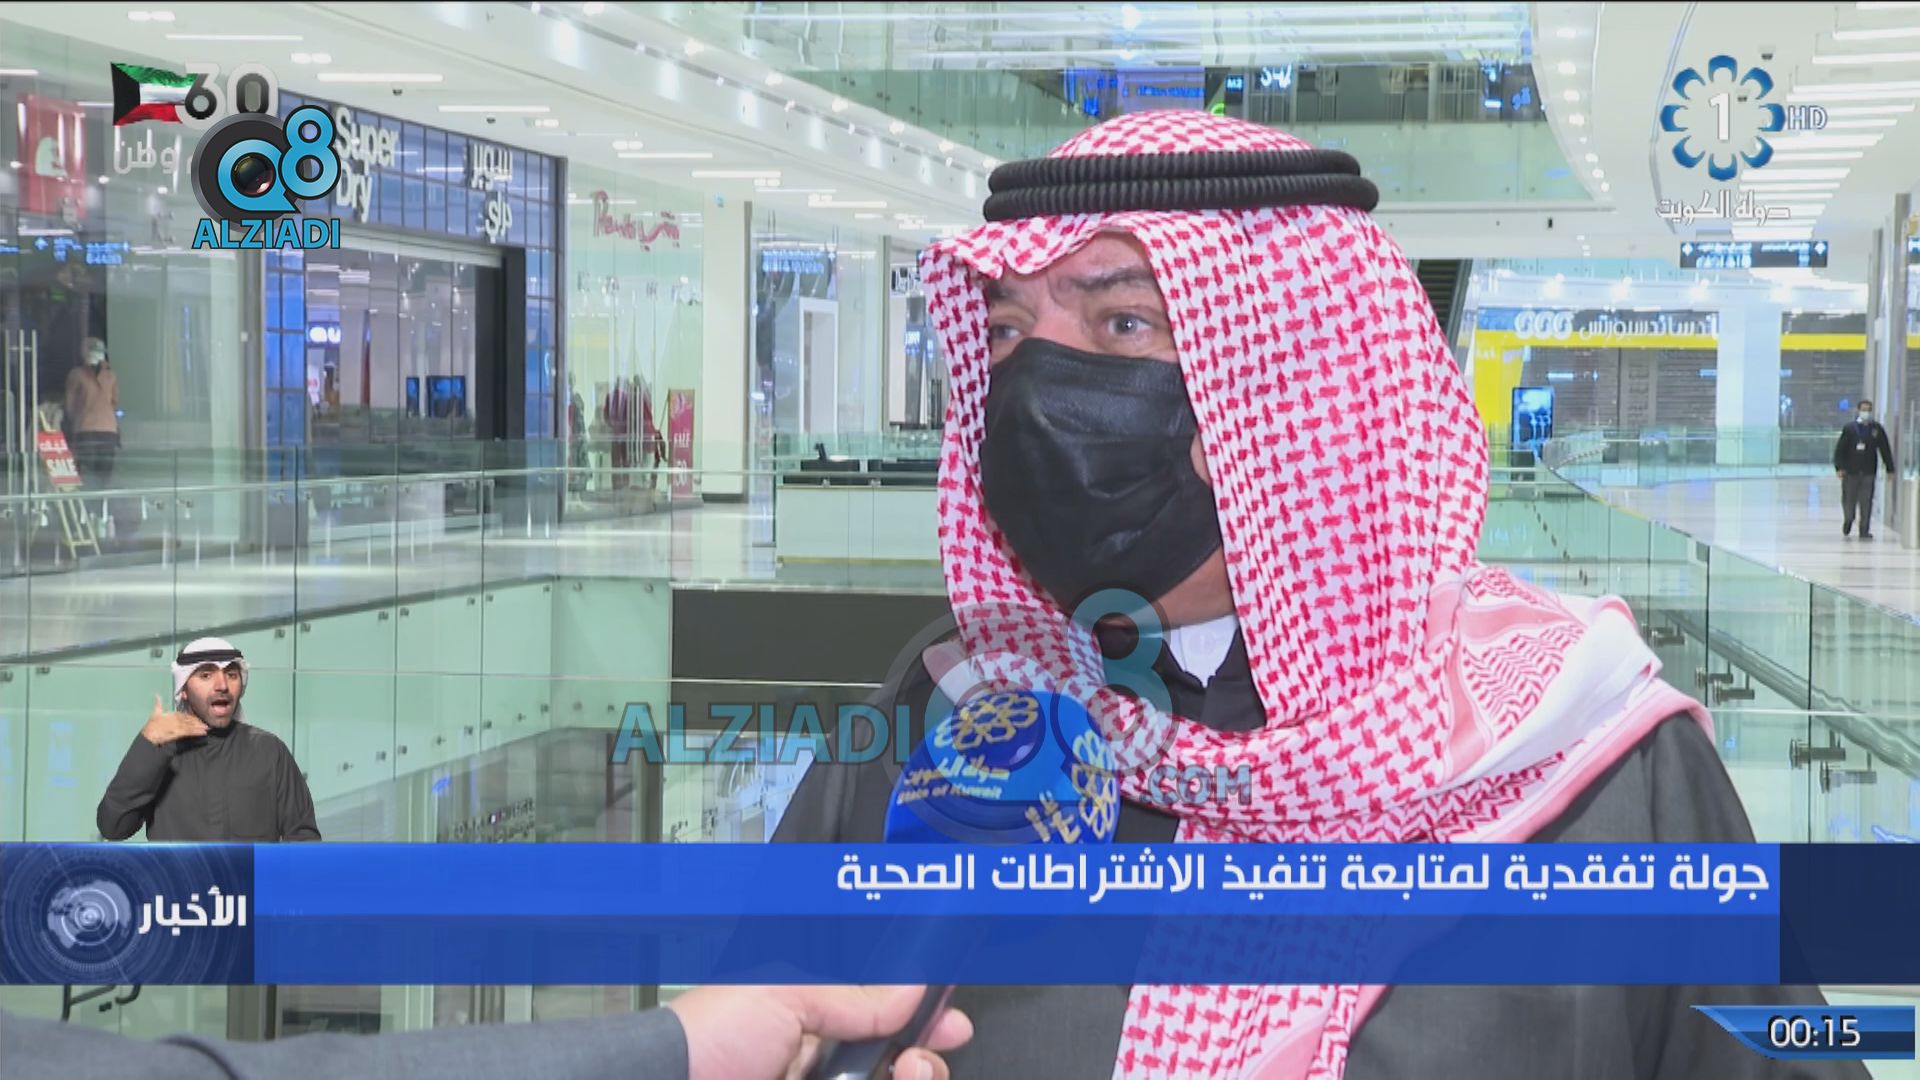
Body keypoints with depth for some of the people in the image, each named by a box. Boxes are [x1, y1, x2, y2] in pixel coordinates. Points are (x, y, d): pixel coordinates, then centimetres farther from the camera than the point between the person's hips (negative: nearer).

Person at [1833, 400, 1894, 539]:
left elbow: (1885, 449, 8)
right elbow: (1840, 449, -4)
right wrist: (1839, 467, -14)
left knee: (1866, 502, -2)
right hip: (1850, 471, -1)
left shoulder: (1877, 429, 3)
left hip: (1869, 472, 1)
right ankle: (1849, 520, 37)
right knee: (1849, 500, 8)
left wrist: (1890, 469, 6)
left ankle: (1864, 530, 3)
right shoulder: (1849, 429, -2)